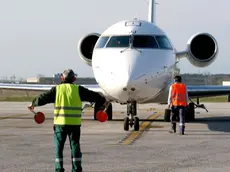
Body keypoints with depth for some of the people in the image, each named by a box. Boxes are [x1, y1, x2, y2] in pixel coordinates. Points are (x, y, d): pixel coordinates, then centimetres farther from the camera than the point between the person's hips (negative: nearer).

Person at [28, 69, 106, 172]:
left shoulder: (57, 89, 2)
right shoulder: (78, 90, 2)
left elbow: (43, 97, 8)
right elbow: (92, 96, 11)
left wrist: (33, 103, 24)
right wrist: (103, 101, 27)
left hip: (60, 123, 0)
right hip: (75, 124, 0)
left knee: (59, 147, 7)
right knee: (75, 146, 7)